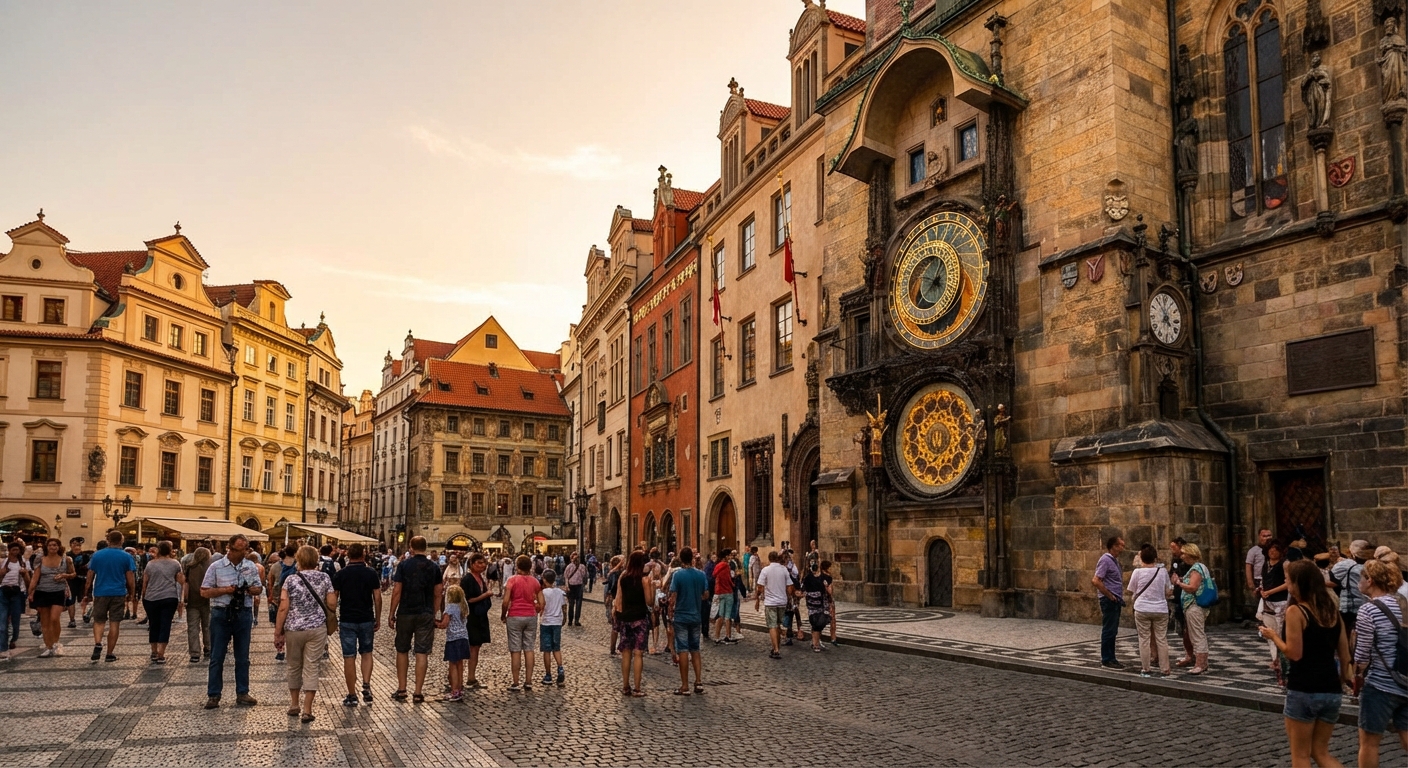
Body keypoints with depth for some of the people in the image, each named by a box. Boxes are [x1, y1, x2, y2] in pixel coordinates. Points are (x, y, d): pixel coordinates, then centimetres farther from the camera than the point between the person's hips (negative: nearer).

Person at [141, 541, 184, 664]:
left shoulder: (151, 564, 7)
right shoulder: (175, 564, 4)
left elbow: (145, 582, 8)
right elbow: (181, 582, 5)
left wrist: (143, 597, 18)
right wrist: (180, 600, 15)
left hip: (151, 599, 2)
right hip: (169, 598, -2)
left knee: (154, 625, 13)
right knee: (165, 625, -1)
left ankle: (154, 653, 22)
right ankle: (160, 655, -6)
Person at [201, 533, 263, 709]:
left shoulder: (251, 567, 4)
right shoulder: (216, 567, -4)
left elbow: (258, 588, 12)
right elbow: (204, 592, -3)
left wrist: (251, 589, -11)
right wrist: (225, 590, -17)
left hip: (244, 614, 2)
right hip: (221, 614, -2)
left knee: (242, 657, 10)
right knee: (217, 657, 4)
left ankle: (242, 694, 19)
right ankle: (213, 695, 13)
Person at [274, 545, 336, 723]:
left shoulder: (291, 579, -5)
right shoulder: (324, 578, -3)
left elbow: (283, 608, -7)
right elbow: (332, 604, -2)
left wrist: (278, 629, 2)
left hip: (293, 628, 0)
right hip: (317, 628, 0)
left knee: (294, 667, 17)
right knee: (312, 668, 3)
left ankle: (294, 706, 28)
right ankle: (307, 710, 1)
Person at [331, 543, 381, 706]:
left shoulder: (340, 575, -3)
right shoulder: (372, 574, -2)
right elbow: (377, 598, -2)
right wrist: (378, 619, 8)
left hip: (347, 620, -1)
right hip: (367, 619, 1)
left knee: (349, 657, 4)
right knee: (366, 653, 18)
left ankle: (352, 696, 7)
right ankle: (366, 686, 3)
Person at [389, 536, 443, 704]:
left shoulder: (404, 565, -6)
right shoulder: (434, 567, 1)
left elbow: (396, 592, -7)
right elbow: (438, 594, 4)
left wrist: (392, 614, 0)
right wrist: (434, 614, 14)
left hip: (405, 613, -1)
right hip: (426, 614, 1)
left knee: (402, 651, 14)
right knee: (422, 653, 2)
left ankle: (401, 690, 16)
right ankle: (418, 693, 4)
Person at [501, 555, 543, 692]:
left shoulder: (512, 580, -7)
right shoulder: (535, 581, 4)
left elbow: (506, 601, -13)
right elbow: (541, 603, 2)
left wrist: (503, 615, 2)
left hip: (515, 617, -3)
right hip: (531, 617, 3)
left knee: (515, 651, 2)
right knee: (529, 649, 9)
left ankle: (516, 684, 5)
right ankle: (528, 682, 11)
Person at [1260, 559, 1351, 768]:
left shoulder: (1296, 612, -12)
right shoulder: (1332, 610, 8)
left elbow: (1294, 654, -15)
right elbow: (1344, 654, 11)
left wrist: (1273, 636, 0)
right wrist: (1344, 677, 23)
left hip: (1303, 690, -7)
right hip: (1331, 690, 7)